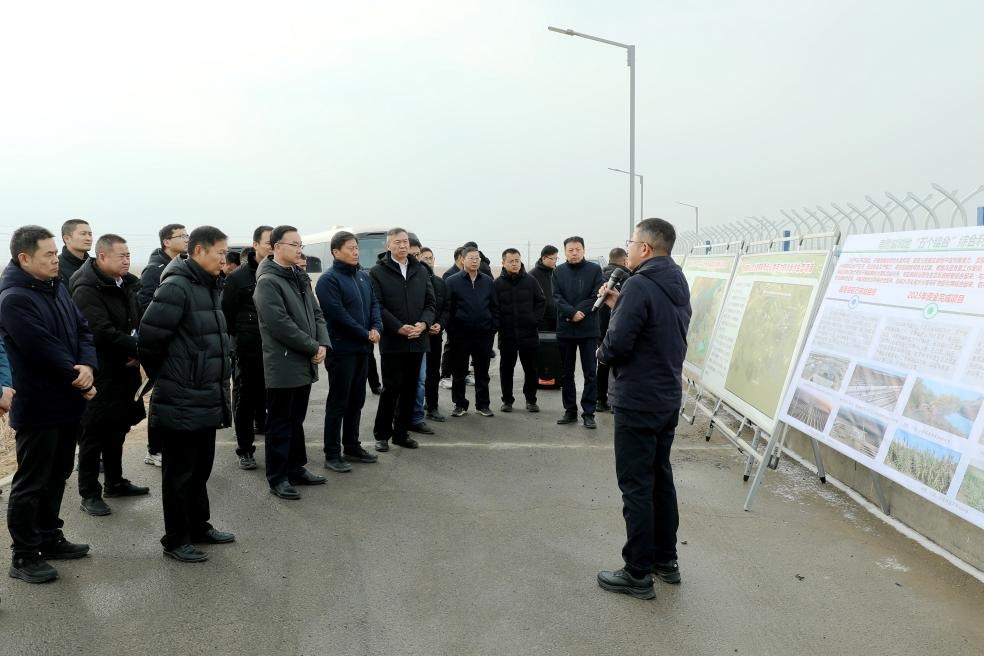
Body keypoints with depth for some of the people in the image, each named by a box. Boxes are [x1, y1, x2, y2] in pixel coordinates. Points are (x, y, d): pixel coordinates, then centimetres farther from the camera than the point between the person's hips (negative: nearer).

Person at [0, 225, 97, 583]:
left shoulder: (57, 288, 8)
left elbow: (82, 329, 6)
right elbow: (45, 350, -24)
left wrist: (87, 365, -13)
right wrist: (80, 382, -14)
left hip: (66, 403, 8)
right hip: (37, 408, -8)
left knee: (57, 476, 19)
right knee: (30, 483, 3)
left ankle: (49, 538, 33)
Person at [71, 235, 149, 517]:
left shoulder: (128, 284, 10)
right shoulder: (87, 290, -15)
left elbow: (140, 322, 11)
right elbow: (104, 333, -24)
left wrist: (139, 351, -6)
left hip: (125, 370, 8)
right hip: (100, 374, -8)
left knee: (117, 429, 18)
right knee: (94, 433, 2)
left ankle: (115, 482, 32)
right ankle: (89, 494, 13)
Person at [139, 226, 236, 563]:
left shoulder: (208, 287, 11)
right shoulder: (176, 287, -18)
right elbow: (148, 339, -20)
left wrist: (219, 388, 16)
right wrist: (164, 378, -5)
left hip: (207, 401, 9)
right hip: (182, 403, -9)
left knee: (201, 468, 19)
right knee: (180, 472, 5)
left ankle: (199, 526, 34)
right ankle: (176, 540, 19)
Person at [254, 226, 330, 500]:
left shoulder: (301, 278, 14)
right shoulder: (268, 281, -14)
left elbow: (316, 313, 14)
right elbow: (281, 325, -21)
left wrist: (323, 343, -3)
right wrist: (313, 347, -15)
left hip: (305, 363, 8)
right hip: (283, 365, -8)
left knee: (296, 420, 18)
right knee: (280, 423, 2)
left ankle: (296, 469, 29)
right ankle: (277, 478, 13)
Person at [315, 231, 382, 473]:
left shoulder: (364, 276, 13)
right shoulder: (329, 280, -10)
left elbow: (374, 304, 12)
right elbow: (338, 314, -18)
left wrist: (376, 328, -7)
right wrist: (366, 334, -14)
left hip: (362, 348, 7)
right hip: (341, 350, -7)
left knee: (356, 400, 14)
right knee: (338, 403, -1)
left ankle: (352, 447, 26)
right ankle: (332, 455, 8)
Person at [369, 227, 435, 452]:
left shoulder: (421, 271, 12)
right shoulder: (377, 272, -1)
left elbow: (430, 303, 11)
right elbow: (377, 306, -9)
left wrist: (424, 323, -8)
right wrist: (399, 328, -17)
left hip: (418, 340, 5)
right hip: (392, 341, -4)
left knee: (410, 388, 10)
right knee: (392, 387, -2)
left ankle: (401, 433, 21)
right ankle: (382, 434, 12)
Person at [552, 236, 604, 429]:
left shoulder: (594, 269, 0)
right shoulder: (558, 271, 6)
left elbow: (597, 296, -7)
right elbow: (557, 297, -4)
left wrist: (579, 313, -16)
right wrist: (572, 313, -19)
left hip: (588, 329, -2)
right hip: (565, 329, 2)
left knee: (590, 373, 1)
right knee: (566, 373, 9)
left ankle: (588, 413, 9)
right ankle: (570, 411, 20)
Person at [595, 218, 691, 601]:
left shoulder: (639, 285, -19)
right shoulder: (678, 286, 10)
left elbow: (617, 344, -24)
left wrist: (602, 354, -2)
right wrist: (617, 306, 10)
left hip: (637, 401, -9)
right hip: (669, 398, 9)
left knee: (636, 487, 0)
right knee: (660, 479, 19)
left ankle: (639, 574, 10)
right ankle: (666, 560, 30)